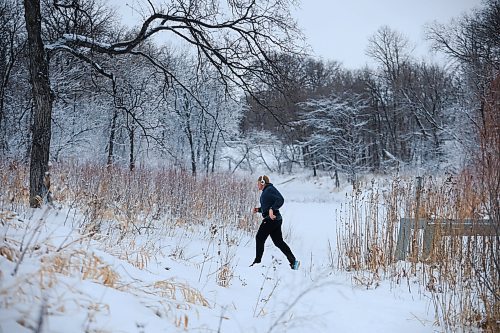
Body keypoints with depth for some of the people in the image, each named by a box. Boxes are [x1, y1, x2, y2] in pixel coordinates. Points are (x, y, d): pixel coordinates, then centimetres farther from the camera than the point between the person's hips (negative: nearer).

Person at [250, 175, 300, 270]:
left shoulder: (270, 189, -11)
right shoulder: (265, 191, 20)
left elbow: (280, 200, -22)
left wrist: (272, 209, -29)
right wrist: (259, 209, 15)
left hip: (271, 219, -10)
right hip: (275, 220, 10)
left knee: (259, 238, -1)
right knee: (278, 241, 9)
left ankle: (257, 262, 5)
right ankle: (293, 261, 5)